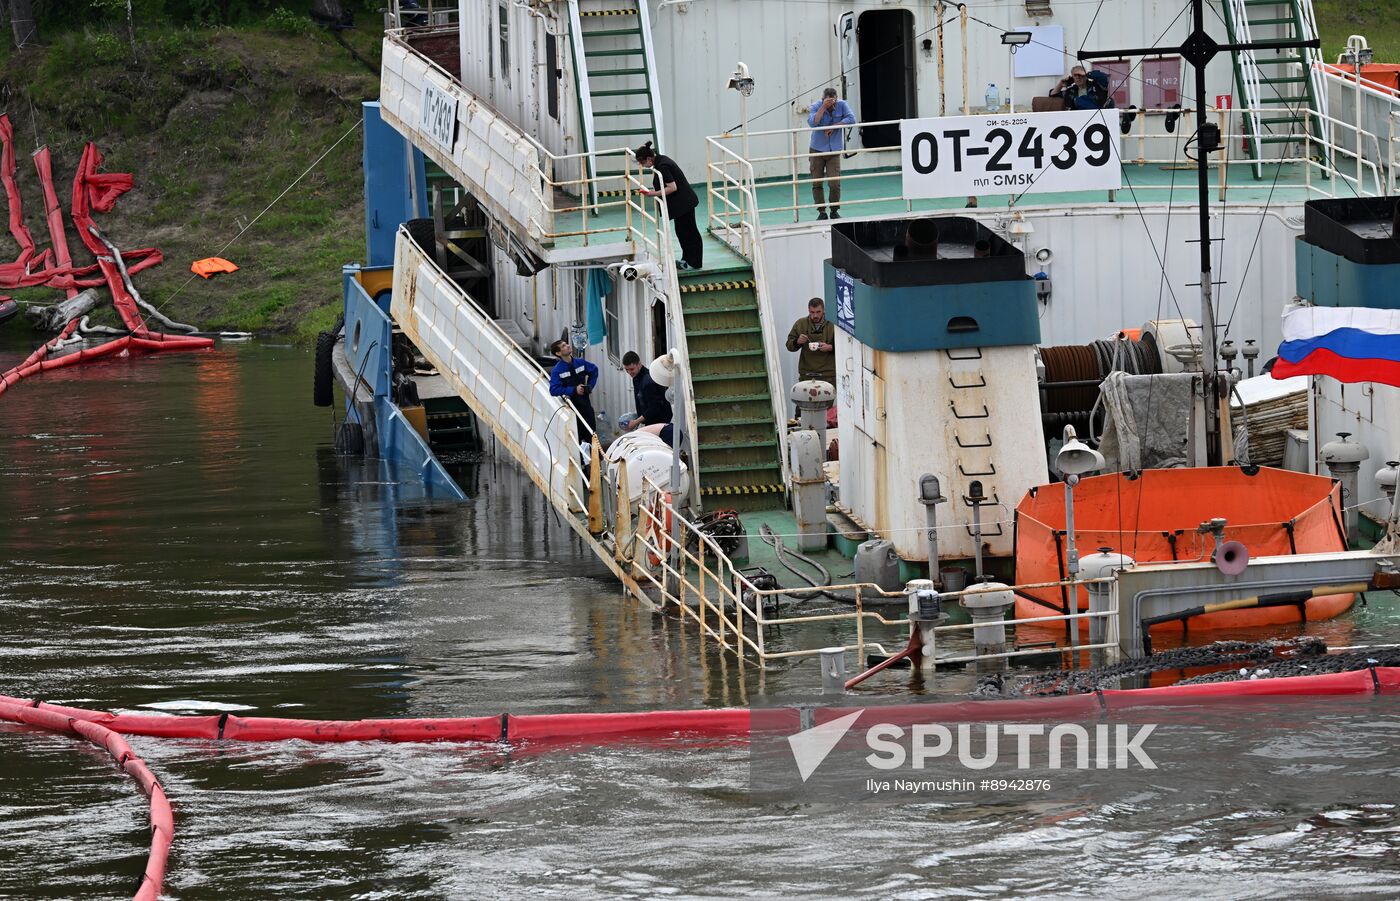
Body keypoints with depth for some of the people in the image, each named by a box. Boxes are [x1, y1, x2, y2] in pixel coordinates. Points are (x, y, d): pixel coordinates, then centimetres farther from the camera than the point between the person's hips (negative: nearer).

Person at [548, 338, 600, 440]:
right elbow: (554, 390, -20)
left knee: (591, 435, 8)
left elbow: (594, 370, 20)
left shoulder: (580, 363, 2)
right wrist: (574, 390, -21)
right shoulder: (557, 371, -13)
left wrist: (590, 386, 7)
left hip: (586, 404, 4)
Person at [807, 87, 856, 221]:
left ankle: (835, 211, 8)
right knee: (816, 183, -1)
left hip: (834, 150, 0)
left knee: (834, 183, -8)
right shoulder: (816, 106, -8)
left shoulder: (842, 105, -5)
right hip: (817, 150, 0)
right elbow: (812, 122, -24)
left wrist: (834, 127, -19)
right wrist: (824, 107, -27)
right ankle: (821, 211, 9)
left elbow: (851, 119, -18)